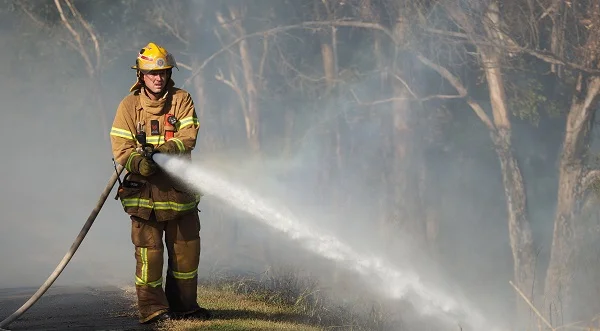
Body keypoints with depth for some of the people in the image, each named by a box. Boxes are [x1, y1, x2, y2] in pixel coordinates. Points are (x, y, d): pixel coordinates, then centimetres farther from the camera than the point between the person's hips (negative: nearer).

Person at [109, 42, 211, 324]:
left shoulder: (181, 100, 3)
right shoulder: (129, 105, 0)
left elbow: (189, 136, -10)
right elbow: (121, 147, -7)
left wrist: (168, 148, -28)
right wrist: (139, 163, -26)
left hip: (179, 187, 2)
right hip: (144, 188, -2)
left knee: (187, 248, 9)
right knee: (149, 249, -5)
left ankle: (183, 305, 23)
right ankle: (152, 309, 2)